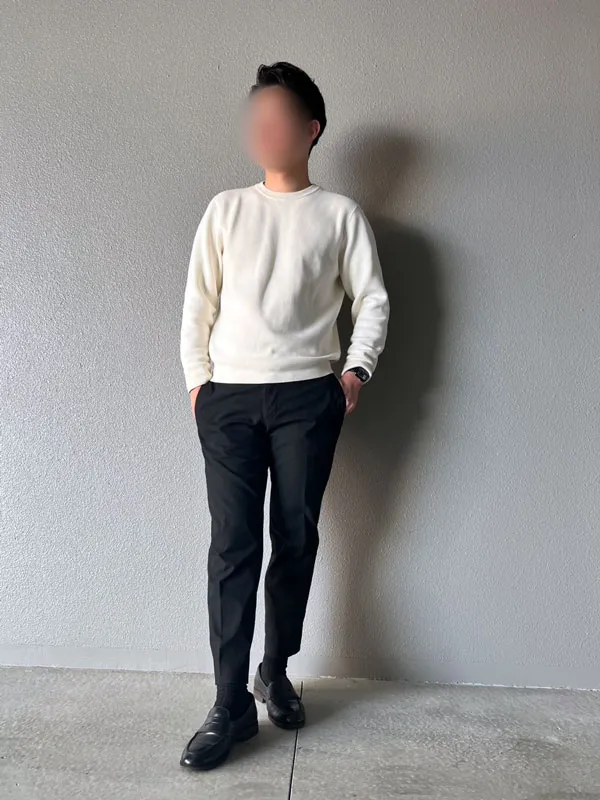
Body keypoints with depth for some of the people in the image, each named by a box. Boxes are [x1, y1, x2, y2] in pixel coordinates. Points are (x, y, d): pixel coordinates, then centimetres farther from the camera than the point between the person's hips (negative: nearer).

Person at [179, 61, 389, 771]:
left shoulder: (340, 214, 7)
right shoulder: (225, 209, 11)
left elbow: (372, 299, 7)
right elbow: (198, 301, 10)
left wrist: (356, 371, -3)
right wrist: (196, 377, 3)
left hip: (307, 396, 0)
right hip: (228, 397, 1)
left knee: (296, 538, 5)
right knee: (233, 545, -3)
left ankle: (276, 671, 27)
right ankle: (231, 705, 6)